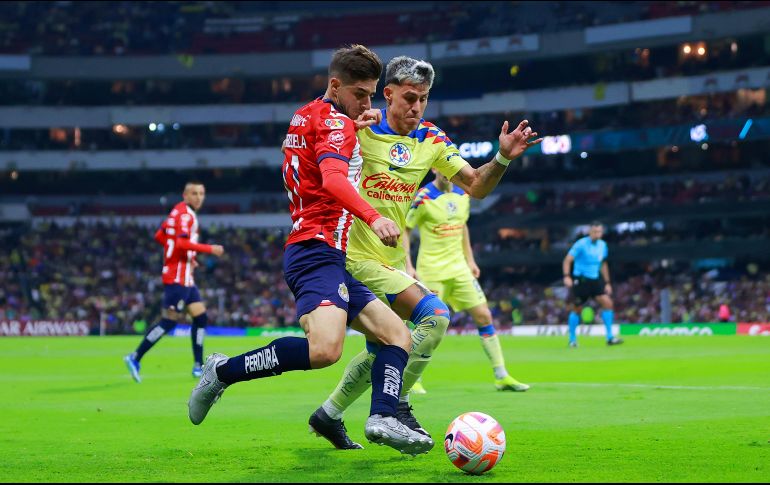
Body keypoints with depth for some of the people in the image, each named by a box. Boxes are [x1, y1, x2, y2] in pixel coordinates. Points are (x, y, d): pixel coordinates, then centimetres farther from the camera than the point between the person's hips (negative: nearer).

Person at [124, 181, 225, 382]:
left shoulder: (179, 213, 16)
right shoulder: (185, 214, -13)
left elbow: (159, 236, 21)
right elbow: (182, 243, -26)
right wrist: (210, 249, -22)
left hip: (185, 277, 10)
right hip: (177, 277, -10)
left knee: (200, 317, 8)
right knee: (170, 321, -10)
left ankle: (198, 366, 11)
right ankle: (135, 358, -3)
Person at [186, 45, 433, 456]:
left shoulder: (305, 116, 20)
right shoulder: (335, 121, -7)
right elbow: (333, 179, -26)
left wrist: (355, 129, 25)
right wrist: (372, 217, -42)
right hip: (319, 250, -11)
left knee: (398, 335, 6)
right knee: (324, 349, -32)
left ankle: (382, 418, -15)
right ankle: (225, 371, -15)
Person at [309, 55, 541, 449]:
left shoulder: (431, 140, 4)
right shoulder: (360, 128, -12)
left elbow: (476, 186, 5)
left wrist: (503, 157, -14)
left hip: (393, 261, 8)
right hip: (358, 257, -8)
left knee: (381, 351, 17)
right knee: (434, 316, -21)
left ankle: (329, 413, 35)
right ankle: (395, 406, -11)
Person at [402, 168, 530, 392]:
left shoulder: (462, 195, 7)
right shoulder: (423, 197, -12)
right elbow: (403, 229, -8)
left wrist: (470, 260, 18)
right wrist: (408, 265, -15)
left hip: (459, 268, 6)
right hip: (432, 271, -6)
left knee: (484, 316, 2)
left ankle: (502, 376, 9)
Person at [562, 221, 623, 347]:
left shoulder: (602, 245, 7)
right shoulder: (581, 244, -12)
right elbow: (567, 260, -16)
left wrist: (607, 283, 18)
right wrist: (567, 276, -31)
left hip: (595, 280, 5)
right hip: (580, 280, -5)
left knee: (607, 303, -10)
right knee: (576, 309, 1)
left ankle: (610, 337, -6)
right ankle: (572, 339, 18)